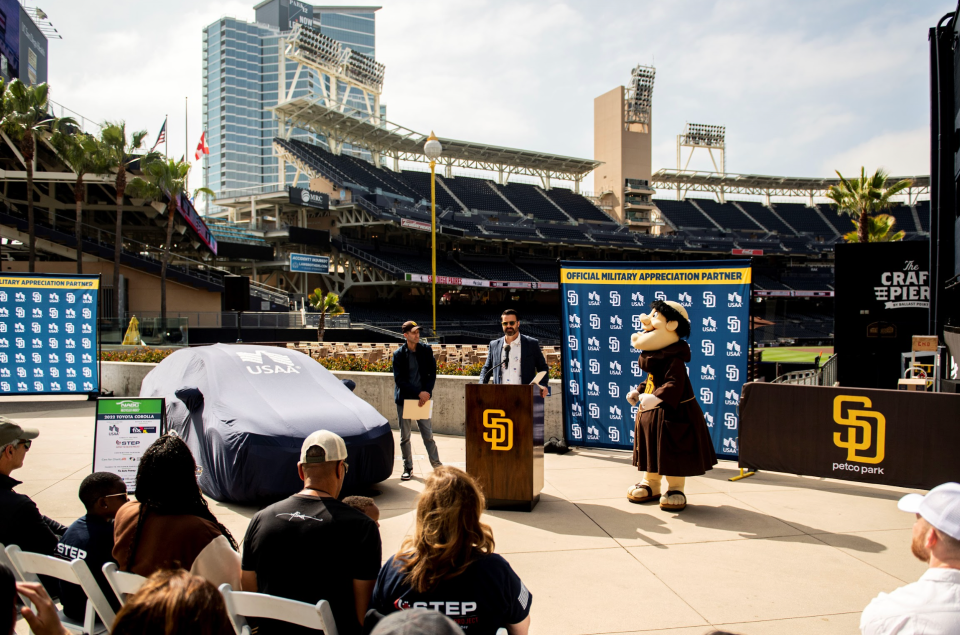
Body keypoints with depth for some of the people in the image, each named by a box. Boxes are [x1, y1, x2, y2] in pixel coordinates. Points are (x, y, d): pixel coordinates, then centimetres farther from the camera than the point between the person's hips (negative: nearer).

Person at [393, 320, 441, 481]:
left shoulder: (426, 350, 1)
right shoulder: (398, 354, -5)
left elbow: (432, 373, 3)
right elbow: (399, 380, -9)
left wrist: (427, 392, -12)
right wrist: (419, 393, -16)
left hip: (422, 398, 0)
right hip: (404, 399, 0)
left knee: (428, 435, 1)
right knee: (405, 437, 8)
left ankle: (437, 466, 9)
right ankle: (408, 468, 19)